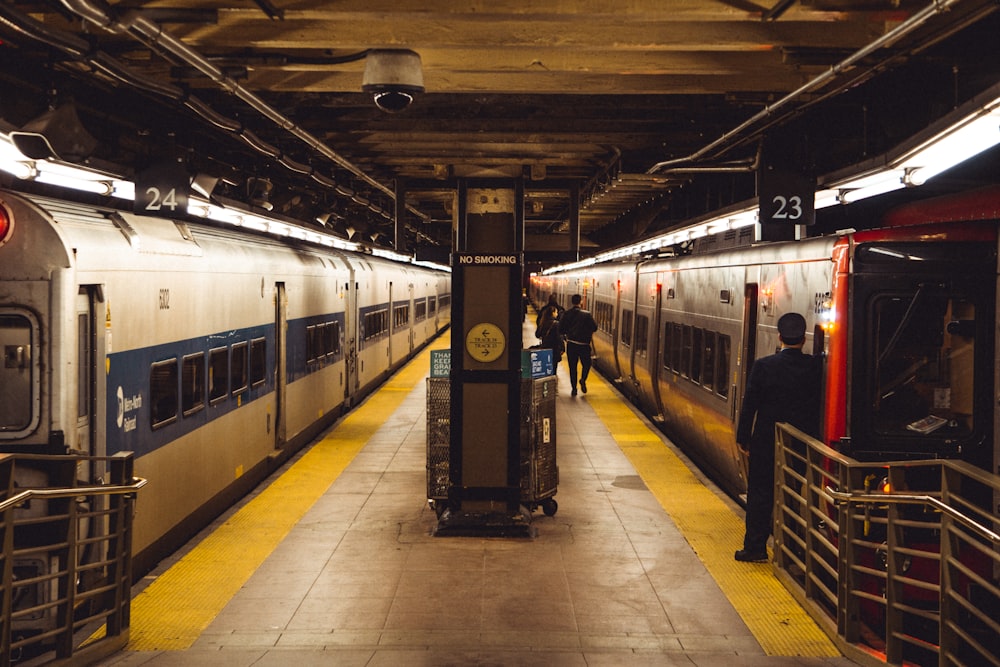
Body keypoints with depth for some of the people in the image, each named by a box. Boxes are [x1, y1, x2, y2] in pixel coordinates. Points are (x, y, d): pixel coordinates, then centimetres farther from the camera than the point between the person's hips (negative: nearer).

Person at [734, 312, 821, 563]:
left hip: (766, 442, -2)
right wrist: (812, 436, 7)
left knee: (760, 495, 8)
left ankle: (755, 547, 12)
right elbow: (819, 405, -2)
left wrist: (743, 438, 0)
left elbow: (750, 405, -8)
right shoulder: (815, 367, -7)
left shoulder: (763, 366, -12)